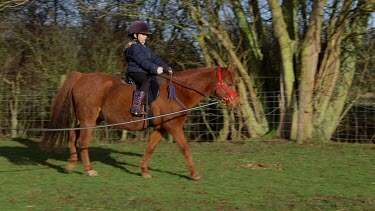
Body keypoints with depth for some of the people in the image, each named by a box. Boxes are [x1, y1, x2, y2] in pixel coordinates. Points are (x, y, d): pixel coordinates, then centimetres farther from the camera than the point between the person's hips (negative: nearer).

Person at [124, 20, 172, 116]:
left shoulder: (145, 47, 21)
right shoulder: (134, 47, -11)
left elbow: (154, 58, 19)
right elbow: (143, 61, -24)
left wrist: (166, 67, 8)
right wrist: (155, 68, -33)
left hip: (145, 72, 11)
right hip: (135, 72, -11)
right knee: (146, 83, -33)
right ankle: (135, 107, -40)